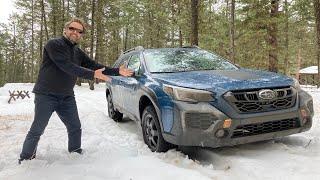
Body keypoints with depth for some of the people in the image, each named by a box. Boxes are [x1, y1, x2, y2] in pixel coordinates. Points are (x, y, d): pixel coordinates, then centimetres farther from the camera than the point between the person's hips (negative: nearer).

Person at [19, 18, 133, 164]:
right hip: (46, 96, -6)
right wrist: (92, 74, -31)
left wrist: (117, 71, 1)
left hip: (67, 97, 6)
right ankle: (25, 159, 19)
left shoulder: (78, 53, 10)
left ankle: (76, 154, 29)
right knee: (37, 130, 2)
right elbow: (67, 67, -25)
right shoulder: (54, 44, -12)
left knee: (75, 128, 11)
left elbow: (95, 66, 9)